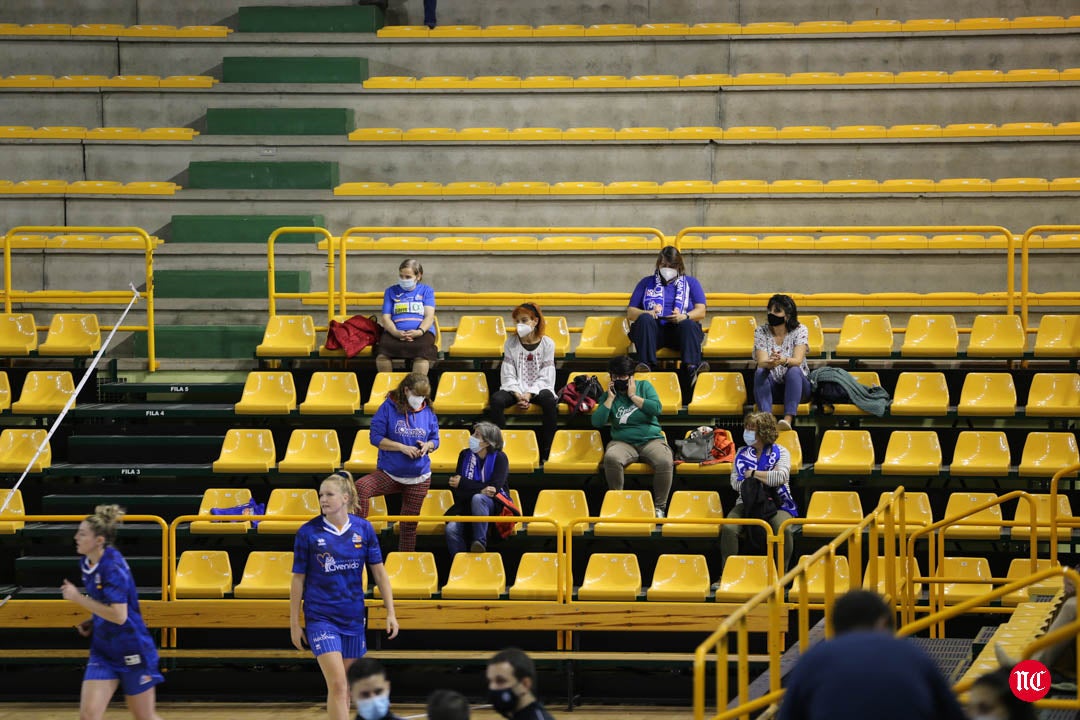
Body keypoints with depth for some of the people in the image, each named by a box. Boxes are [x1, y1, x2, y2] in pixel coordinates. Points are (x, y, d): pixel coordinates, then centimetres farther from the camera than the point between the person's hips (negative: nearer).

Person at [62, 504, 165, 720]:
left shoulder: (113, 567, -21)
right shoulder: (87, 564, 4)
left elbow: (119, 615, -27)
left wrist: (78, 598, -23)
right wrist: (92, 622, 5)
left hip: (132, 653, -7)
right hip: (103, 652, 7)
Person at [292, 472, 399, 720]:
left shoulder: (363, 528, 0)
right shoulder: (308, 532, -7)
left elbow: (379, 572, 6)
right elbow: (298, 580, -1)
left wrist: (390, 612, 3)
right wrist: (294, 623, 0)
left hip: (353, 617, 3)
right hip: (320, 618, -3)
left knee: (344, 687, 12)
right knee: (337, 684, -15)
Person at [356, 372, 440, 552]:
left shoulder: (428, 412, 2)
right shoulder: (389, 407, -8)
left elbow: (435, 439, 12)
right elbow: (376, 437, -10)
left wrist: (428, 446, -12)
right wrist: (402, 447, -19)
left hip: (419, 478, 3)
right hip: (389, 474, -3)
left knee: (410, 524, 8)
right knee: (361, 487, -31)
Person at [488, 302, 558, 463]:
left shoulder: (547, 343, 0)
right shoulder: (511, 342, 4)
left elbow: (545, 377, -4)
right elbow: (508, 375, 0)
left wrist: (529, 394, -17)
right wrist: (518, 395, -17)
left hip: (538, 388, -1)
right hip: (515, 388, 1)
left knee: (550, 401, -35)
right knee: (497, 399, -31)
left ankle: (545, 454, -27)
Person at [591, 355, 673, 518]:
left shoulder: (644, 387, 10)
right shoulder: (609, 395, 12)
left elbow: (657, 409, -7)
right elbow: (597, 422, -1)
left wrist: (633, 396, -5)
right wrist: (610, 398, -2)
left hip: (651, 440, 0)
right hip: (623, 443, 0)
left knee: (665, 461, -34)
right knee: (611, 458, -36)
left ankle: (659, 507, -18)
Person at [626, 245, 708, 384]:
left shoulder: (691, 283, 23)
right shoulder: (646, 283, 24)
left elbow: (701, 311, 8)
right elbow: (630, 312, 15)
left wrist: (684, 316, -15)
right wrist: (645, 313, -9)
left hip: (679, 330, 0)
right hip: (653, 330, 0)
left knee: (688, 324, -35)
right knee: (645, 319, -33)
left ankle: (691, 367, -58)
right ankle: (645, 364, -51)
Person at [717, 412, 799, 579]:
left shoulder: (780, 452, 6)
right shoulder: (742, 453, 16)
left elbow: (781, 477, -12)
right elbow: (735, 482, 4)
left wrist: (753, 474, -4)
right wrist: (765, 478, -9)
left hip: (776, 504, -2)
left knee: (784, 530, -35)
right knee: (728, 529, -28)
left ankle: (781, 574, -22)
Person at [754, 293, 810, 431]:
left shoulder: (800, 330, -5)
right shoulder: (761, 332, -1)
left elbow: (797, 360, -20)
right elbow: (761, 362, -15)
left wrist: (783, 361, -43)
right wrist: (770, 363, -40)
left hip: (796, 386, -1)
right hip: (772, 388, 1)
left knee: (794, 370, -33)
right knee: (760, 372, -29)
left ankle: (788, 419, -50)